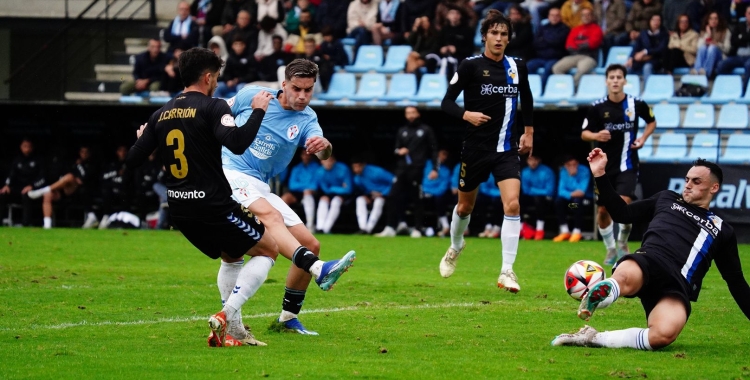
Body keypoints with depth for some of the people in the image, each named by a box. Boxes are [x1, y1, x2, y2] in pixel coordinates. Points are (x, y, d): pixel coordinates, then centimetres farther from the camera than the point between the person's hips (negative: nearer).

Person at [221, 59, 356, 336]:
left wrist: (324, 146, -41)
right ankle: (319, 271, -58)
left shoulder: (306, 119, 2)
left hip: (259, 188, 6)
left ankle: (287, 318, 12)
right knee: (271, 216, -34)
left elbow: (322, 154, -19)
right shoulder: (252, 96, -4)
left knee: (311, 246, -1)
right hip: (228, 172, -6)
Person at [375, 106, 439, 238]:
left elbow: (433, 150, 3)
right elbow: (396, 149, 21)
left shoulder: (426, 130, 5)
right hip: (402, 169, 4)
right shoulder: (401, 131, 17)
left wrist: (434, 169, -5)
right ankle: (390, 228, -3)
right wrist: (398, 151, -4)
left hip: (417, 169, -4)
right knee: (394, 197, -4)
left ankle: (417, 230, 3)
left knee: (417, 200, -2)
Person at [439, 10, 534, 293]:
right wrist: (466, 115, -27)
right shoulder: (471, 66, -9)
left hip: (507, 149, 2)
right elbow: (447, 102, -9)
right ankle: (456, 247, 48)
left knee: (512, 205, -17)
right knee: (465, 206, 15)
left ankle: (507, 271, -14)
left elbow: (526, 99, 21)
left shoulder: (517, 67, 2)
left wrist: (528, 131, 19)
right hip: (476, 148, -2)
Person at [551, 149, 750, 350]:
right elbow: (622, 213, 28)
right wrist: (600, 175, 20)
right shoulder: (667, 198, 29)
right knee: (625, 277, -47)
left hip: (677, 287, 1)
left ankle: (593, 338, -26)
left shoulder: (722, 230, 27)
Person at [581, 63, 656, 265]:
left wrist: (644, 137, -4)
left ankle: (622, 243, 8)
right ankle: (610, 249, 27)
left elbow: (652, 121, 14)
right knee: (603, 210, 5)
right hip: (604, 165, 2)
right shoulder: (597, 107, -6)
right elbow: (584, 133, 0)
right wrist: (596, 136, -21)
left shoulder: (637, 104, -5)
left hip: (627, 164, -2)